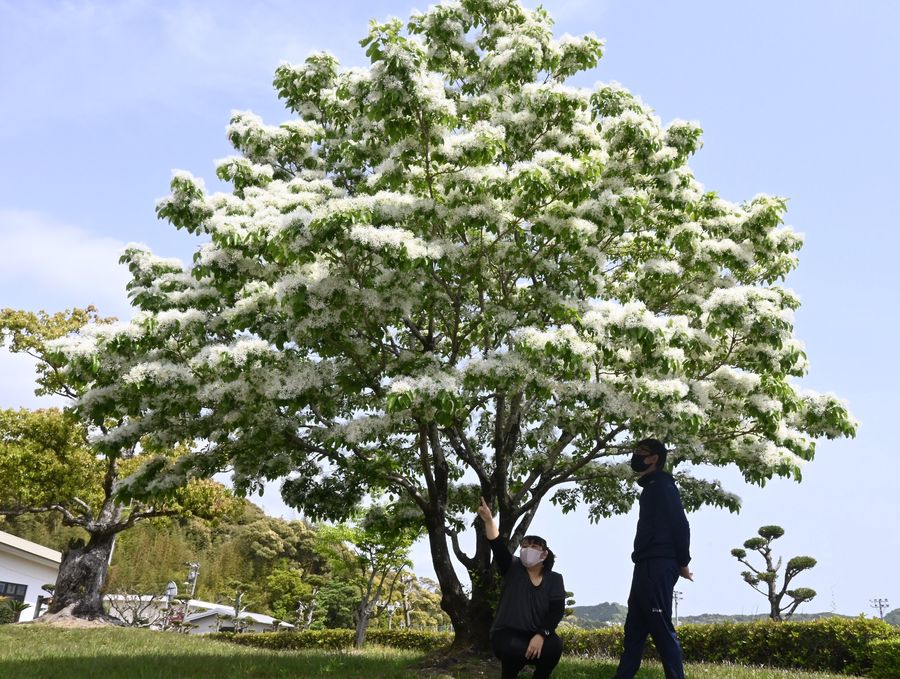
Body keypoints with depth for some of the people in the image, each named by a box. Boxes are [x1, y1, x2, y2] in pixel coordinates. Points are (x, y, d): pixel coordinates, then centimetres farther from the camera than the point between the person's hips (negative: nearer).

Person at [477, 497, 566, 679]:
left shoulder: (554, 579, 4)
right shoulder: (513, 569, 3)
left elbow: (557, 610, -8)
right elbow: (498, 545, -13)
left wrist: (541, 635, -23)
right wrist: (489, 520, -29)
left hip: (537, 635, 1)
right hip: (508, 635, -1)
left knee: (555, 646, -30)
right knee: (516, 649, -35)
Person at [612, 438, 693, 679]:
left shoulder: (661, 485, -6)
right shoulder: (651, 488, 23)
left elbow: (680, 524, -13)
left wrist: (682, 563, -10)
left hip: (658, 567, -10)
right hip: (647, 567, 10)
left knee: (661, 629, -9)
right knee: (634, 629, 10)